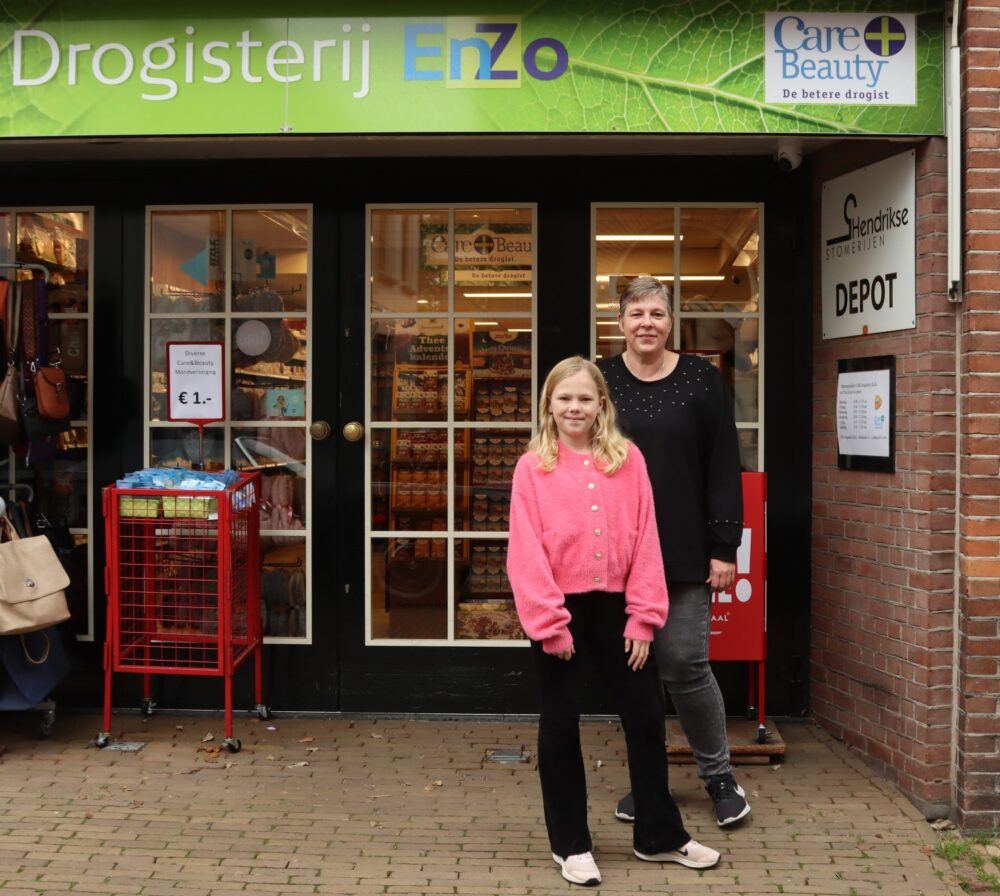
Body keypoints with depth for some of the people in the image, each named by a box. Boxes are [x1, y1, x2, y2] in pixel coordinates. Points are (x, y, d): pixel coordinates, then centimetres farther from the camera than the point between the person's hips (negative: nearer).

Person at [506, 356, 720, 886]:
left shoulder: (628, 459, 1)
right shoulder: (532, 466, -5)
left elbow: (645, 540, 0)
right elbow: (526, 553, -9)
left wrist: (643, 617, -5)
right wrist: (550, 622, -14)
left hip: (613, 605, 3)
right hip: (560, 610, -2)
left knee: (646, 716, 9)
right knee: (561, 723, 8)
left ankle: (658, 836, 27)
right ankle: (570, 844, 22)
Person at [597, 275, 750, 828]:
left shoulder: (701, 379, 0)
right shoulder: (600, 381, 3)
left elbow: (723, 468, -1)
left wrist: (724, 548, -5)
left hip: (684, 552, -2)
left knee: (685, 663, -1)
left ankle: (719, 775, 21)